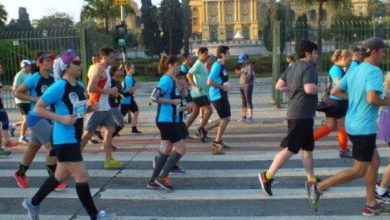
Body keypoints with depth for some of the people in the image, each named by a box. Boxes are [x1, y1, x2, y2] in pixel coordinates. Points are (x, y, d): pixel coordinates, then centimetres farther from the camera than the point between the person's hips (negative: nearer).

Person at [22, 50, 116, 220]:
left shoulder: (79, 86, 8)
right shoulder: (59, 86, -17)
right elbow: (38, 108, -14)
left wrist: (89, 108, 4)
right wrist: (61, 118, -23)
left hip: (74, 137, 10)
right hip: (64, 139, -9)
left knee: (62, 175, 19)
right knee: (82, 176, -5)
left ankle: (33, 203, 37)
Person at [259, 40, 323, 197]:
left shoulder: (292, 67, 13)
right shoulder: (308, 67, -13)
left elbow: (279, 86, 13)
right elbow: (310, 89, -27)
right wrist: (321, 89, -8)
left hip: (295, 113, 10)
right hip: (302, 115, -10)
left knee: (308, 148, 16)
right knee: (289, 149, -7)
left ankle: (312, 180, 24)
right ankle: (267, 176, -5)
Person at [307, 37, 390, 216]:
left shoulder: (354, 70, 9)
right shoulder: (374, 71, -16)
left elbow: (335, 91, 10)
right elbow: (372, 99, -28)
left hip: (353, 125, 9)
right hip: (364, 128, -9)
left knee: (375, 161, 19)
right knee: (359, 171, 2)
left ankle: (371, 205, 26)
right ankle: (318, 188, 0)